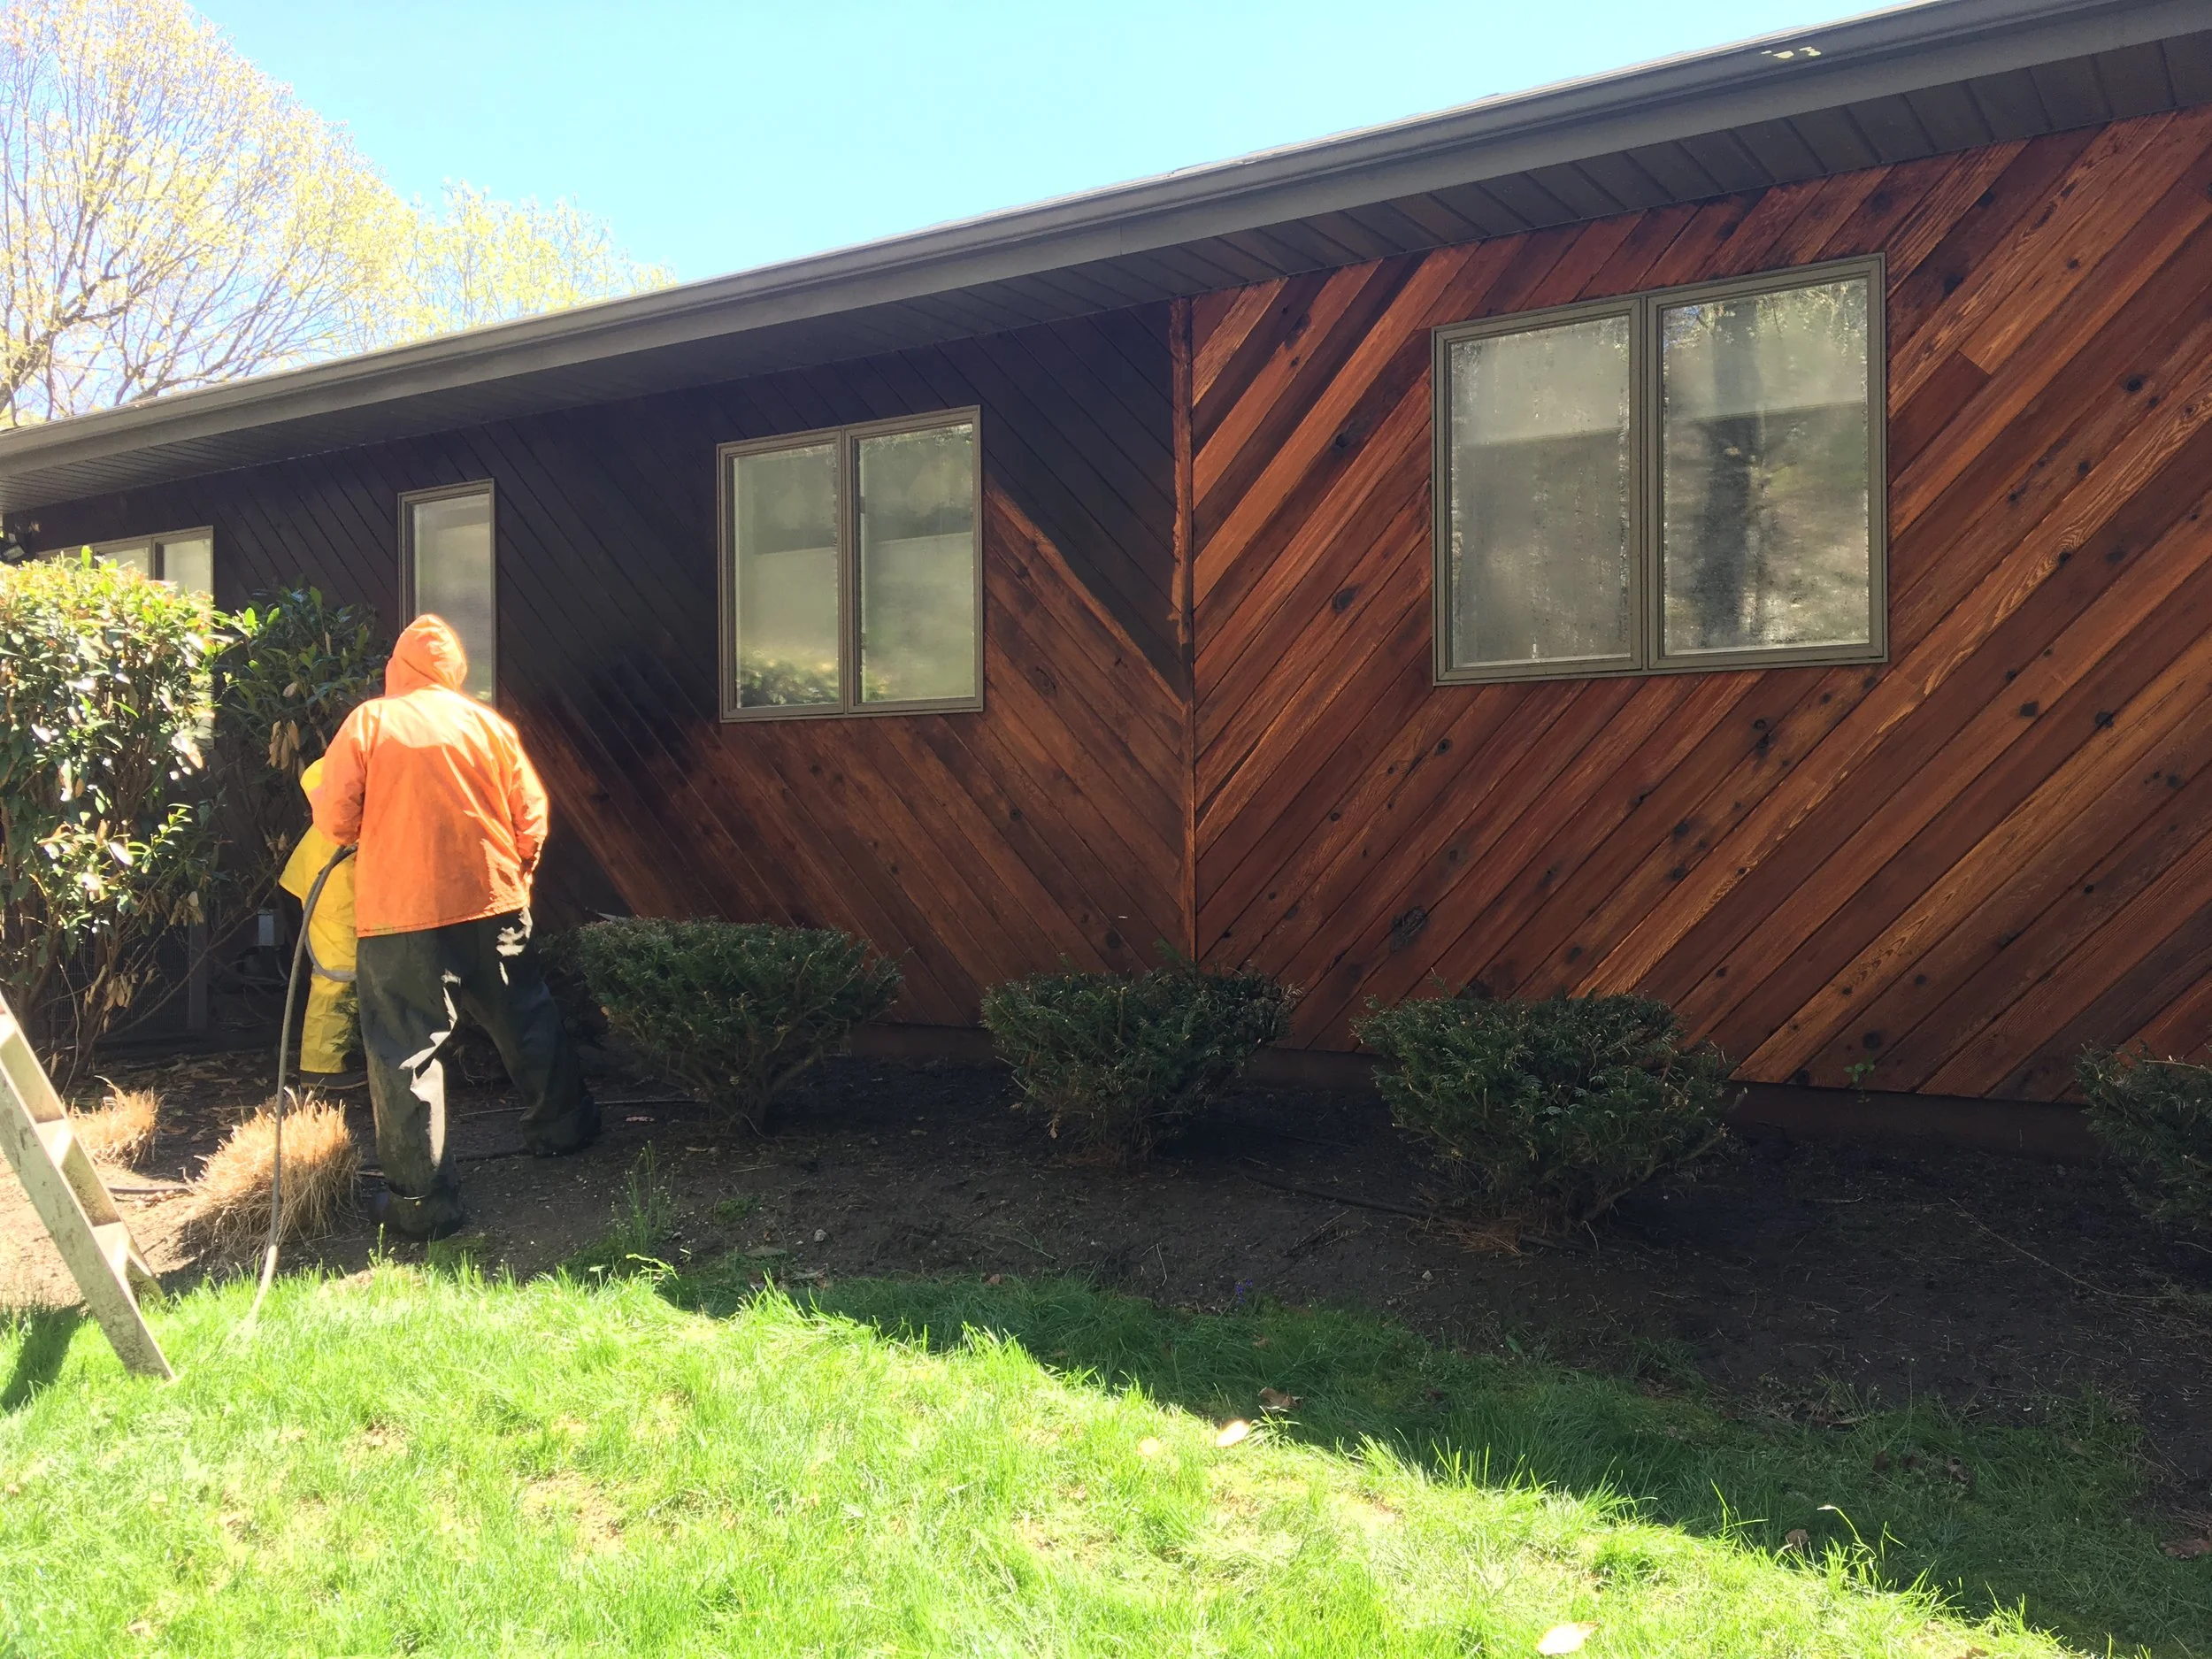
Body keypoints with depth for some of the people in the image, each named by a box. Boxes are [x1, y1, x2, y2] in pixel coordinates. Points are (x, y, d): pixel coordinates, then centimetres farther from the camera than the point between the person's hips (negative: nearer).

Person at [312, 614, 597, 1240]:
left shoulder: (368, 722, -3)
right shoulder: (487, 723, 4)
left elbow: (335, 819, -7)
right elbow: (532, 817, 5)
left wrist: (365, 836, 15)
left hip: (398, 913, -3)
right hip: (493, 905, 3)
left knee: (405, 1051, 2)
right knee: (526, 1022, 20)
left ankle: (421, 1199, 2)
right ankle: (562, 1129, 37)